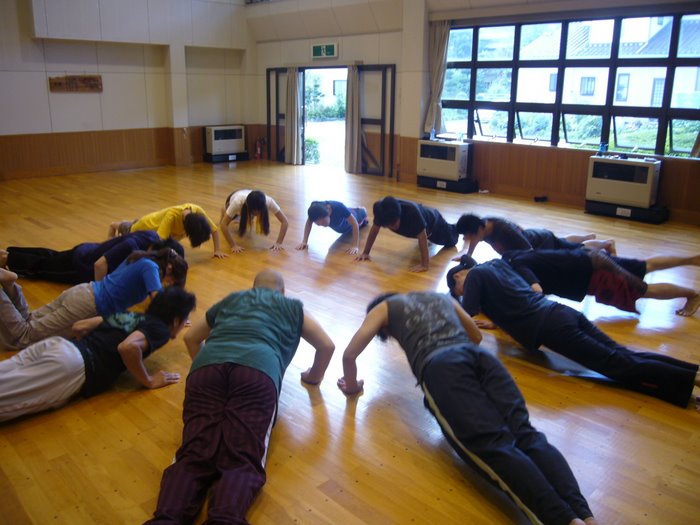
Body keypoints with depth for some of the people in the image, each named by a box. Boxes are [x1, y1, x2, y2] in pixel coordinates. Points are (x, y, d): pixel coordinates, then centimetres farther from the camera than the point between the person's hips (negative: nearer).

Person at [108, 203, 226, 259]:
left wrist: (217, 250, -29)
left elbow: (214, 230, -22)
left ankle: (134, 223, 56)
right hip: (147, 226, -5)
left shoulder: (198, 211, -33)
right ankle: (117, 226, 56)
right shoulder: (172, 215, -48)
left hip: (160, 222, 5)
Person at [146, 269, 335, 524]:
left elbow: (190, 337, 45)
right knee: (243, 459, -15)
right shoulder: (292, 306, 33)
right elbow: (326, 345, 31)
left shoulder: (230, 300, 39)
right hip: (258, 370, -2)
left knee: (195, 454, -12)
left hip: (208, 365, 2)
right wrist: (313, 377, 47)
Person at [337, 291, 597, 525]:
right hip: (479, 356, 5)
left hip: (440, 366, -5)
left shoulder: (384, 307, 28)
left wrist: (352, 385, 39)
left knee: (494, 445, -23)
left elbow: (349, 354, 20)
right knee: (525, 433, -15)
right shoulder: (443, 297, 41)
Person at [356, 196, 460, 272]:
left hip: (432, 220, -3)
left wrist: (425, 264, -45)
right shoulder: (380, 209, -37)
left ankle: (454, 228, 57)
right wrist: (365, 252, -20)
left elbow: (422, 237, -45)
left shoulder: (411, 212, -51)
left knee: (450, 241, 28)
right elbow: (374, 229, -21)